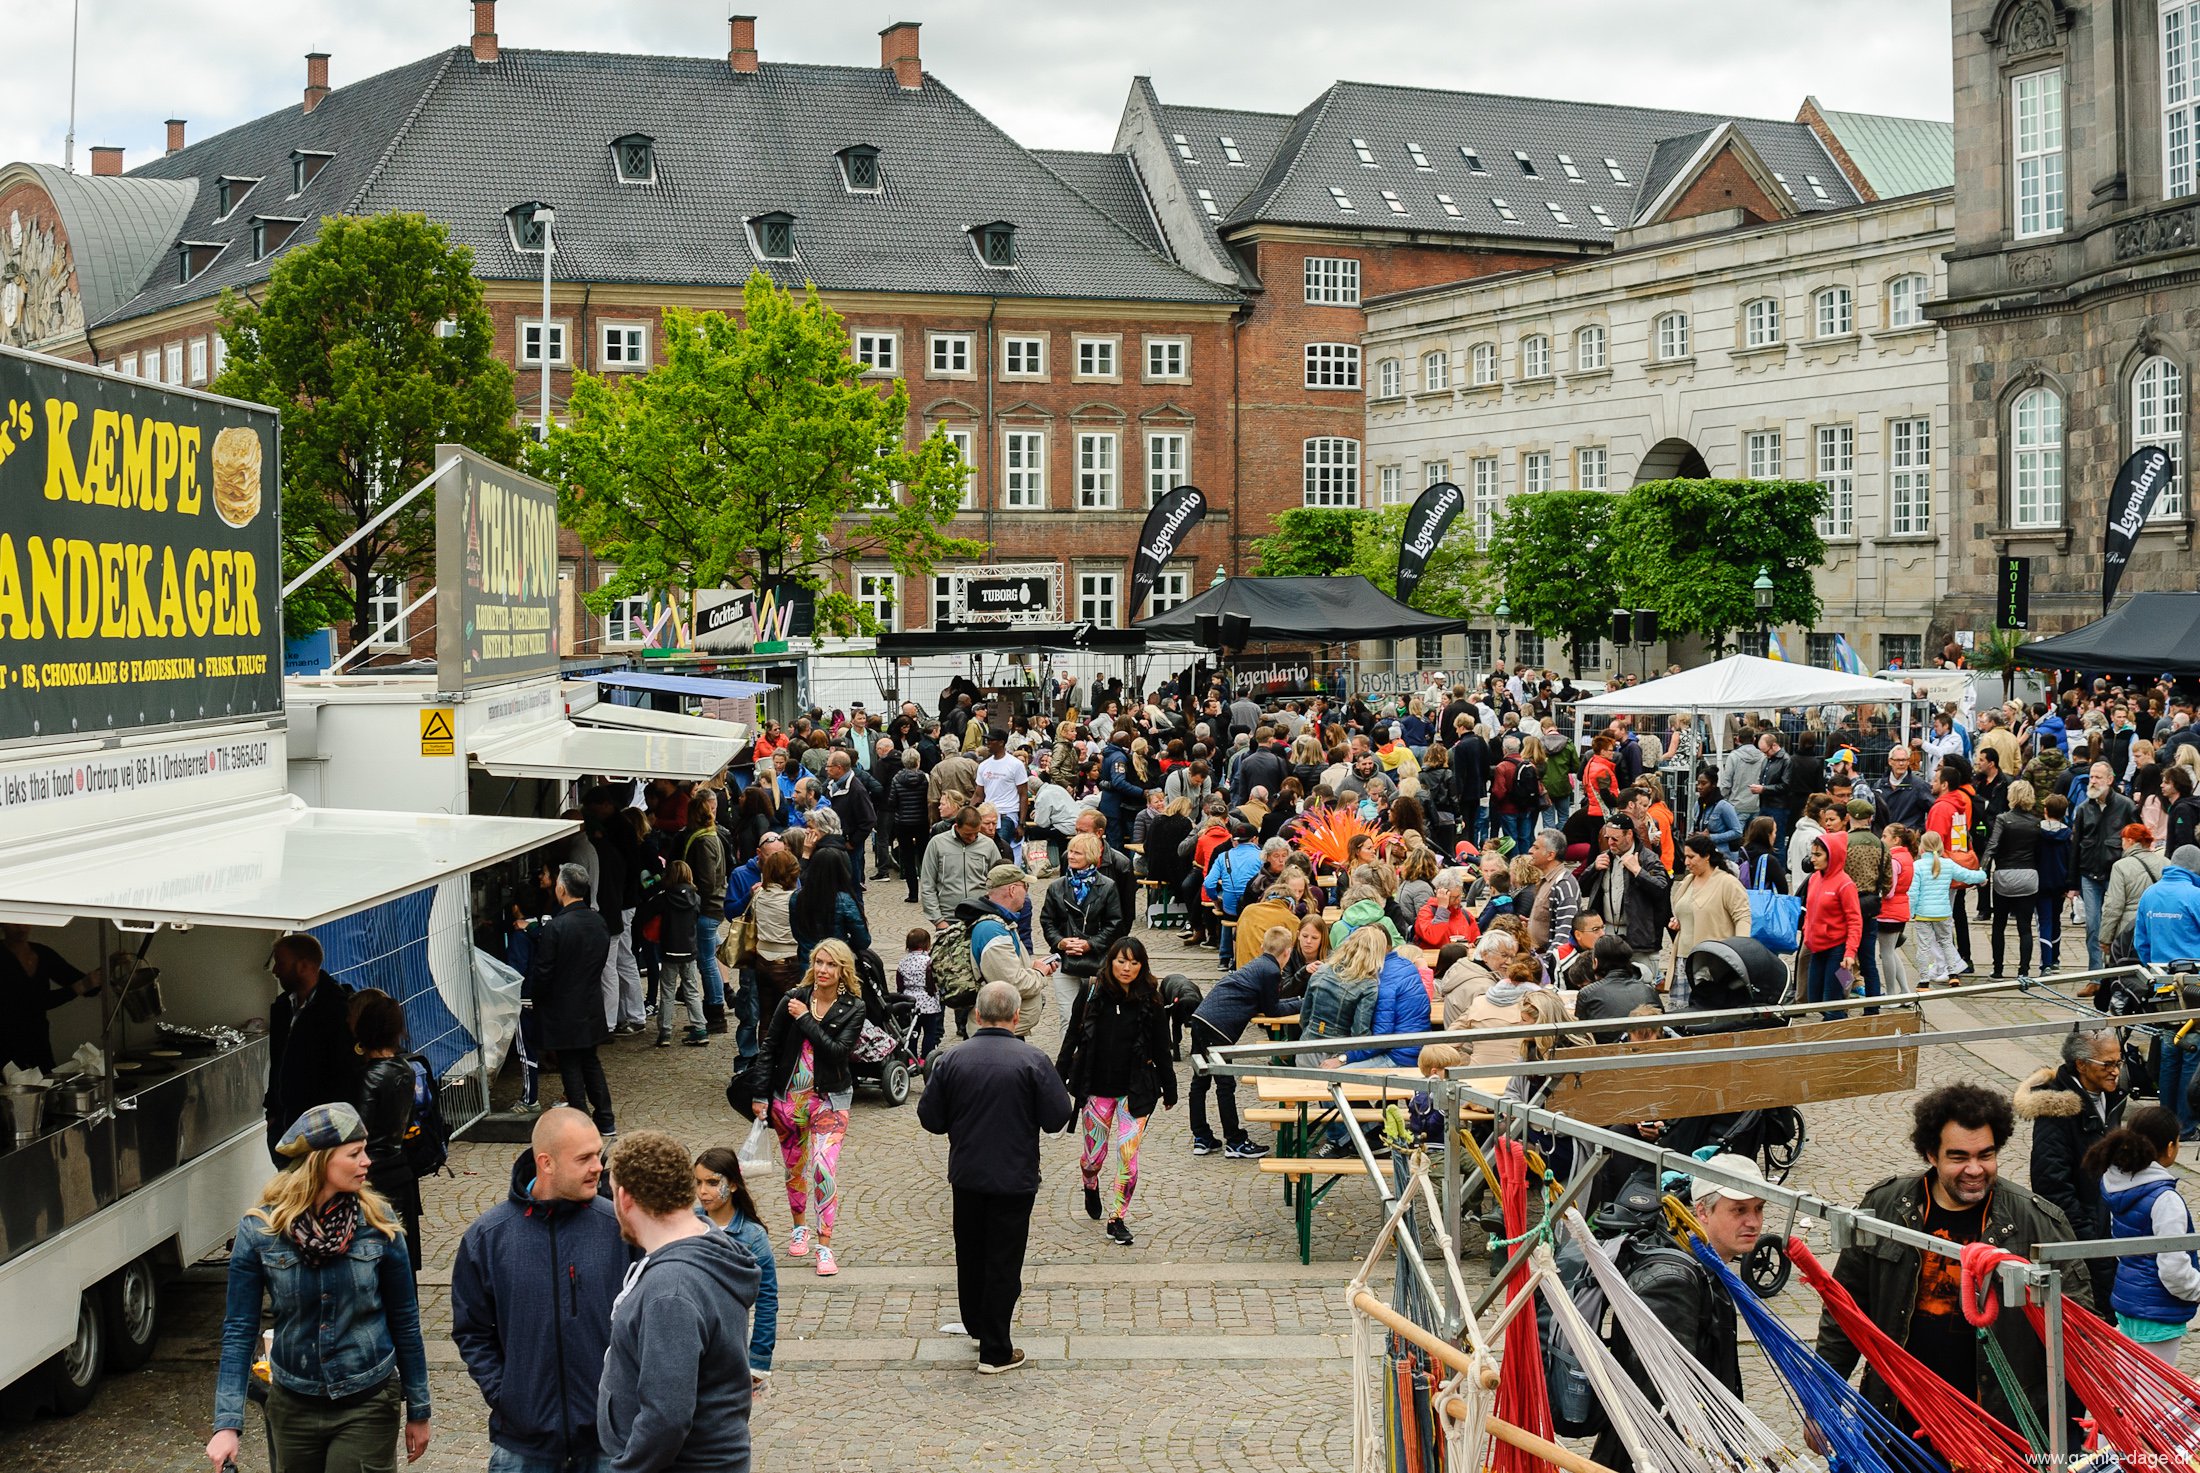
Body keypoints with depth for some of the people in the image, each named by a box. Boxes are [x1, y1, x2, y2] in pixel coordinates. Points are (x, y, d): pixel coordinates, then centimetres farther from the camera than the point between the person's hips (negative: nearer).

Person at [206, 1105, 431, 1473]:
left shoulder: (377, 1223, -9)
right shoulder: (259, 1232, -10)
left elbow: (404, 1320, -1)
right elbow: (239, 1330, -7)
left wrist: (418, 1410, 3)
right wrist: (227, 1424, -15)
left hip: (368, 1404, -1)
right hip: (293, 1406, 1)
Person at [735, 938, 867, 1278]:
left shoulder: (853, 1008, -6)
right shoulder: (794, 1000, -2)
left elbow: (838, 1051, -18)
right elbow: (768, 1048, 3)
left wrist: (805, 1020, -17)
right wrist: (760, 1094, -1)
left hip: (829, 1099, -2)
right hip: (788, 1096, 3)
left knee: (824, 1168, -14)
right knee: (794, 1167, 16)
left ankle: (825, 1246, -9)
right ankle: (799, 1227, 39)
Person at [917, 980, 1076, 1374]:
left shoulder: (952, 1059, -6)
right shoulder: (1032, 1061, -14)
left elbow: (930, 1118, -2)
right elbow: (1057, 1117, -12)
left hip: (966, 1175, 3)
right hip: (1015, 1178, -3)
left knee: (969, 1254, 21)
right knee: (1003, 1263, 4)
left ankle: (977, 1326, 39)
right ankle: (995, 1351, 8)